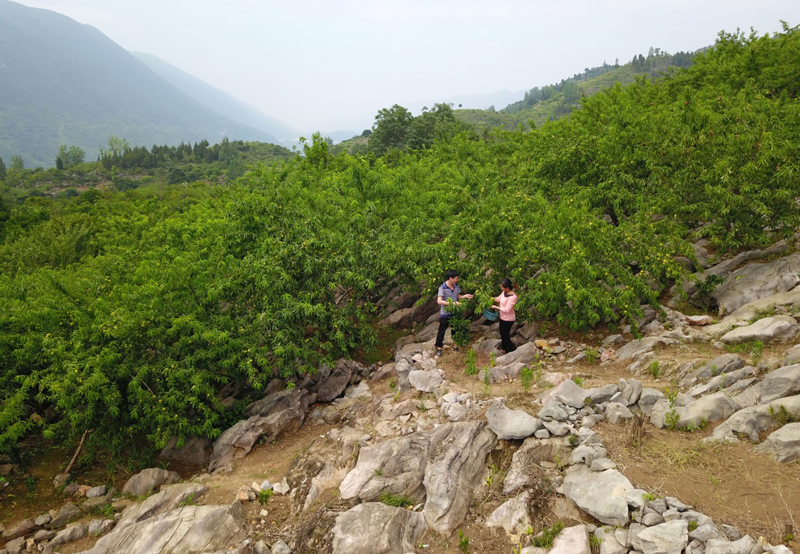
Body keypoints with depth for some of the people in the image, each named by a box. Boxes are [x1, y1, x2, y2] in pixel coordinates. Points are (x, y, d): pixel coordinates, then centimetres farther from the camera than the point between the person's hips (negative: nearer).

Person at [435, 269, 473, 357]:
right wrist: (452, 303, -34)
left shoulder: (456, 286, -2)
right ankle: (439, 348, 19)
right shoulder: (442, 287, -22)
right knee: (441, 331, 6)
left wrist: (465, 296, -6)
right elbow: (439, 301, -29)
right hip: (445, 314, -6)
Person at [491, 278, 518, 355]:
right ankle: (504, 348, 44)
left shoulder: (512, 297, -31)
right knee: (502, 333, 23)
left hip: (508, 319, -9)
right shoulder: (504, 292, -5)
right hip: (503, 317, 9)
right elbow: (499, 299, 12)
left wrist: (496, 307, -20)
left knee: (505, 335, 7)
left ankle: (509, 351, 27)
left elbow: (507, 310, -29)